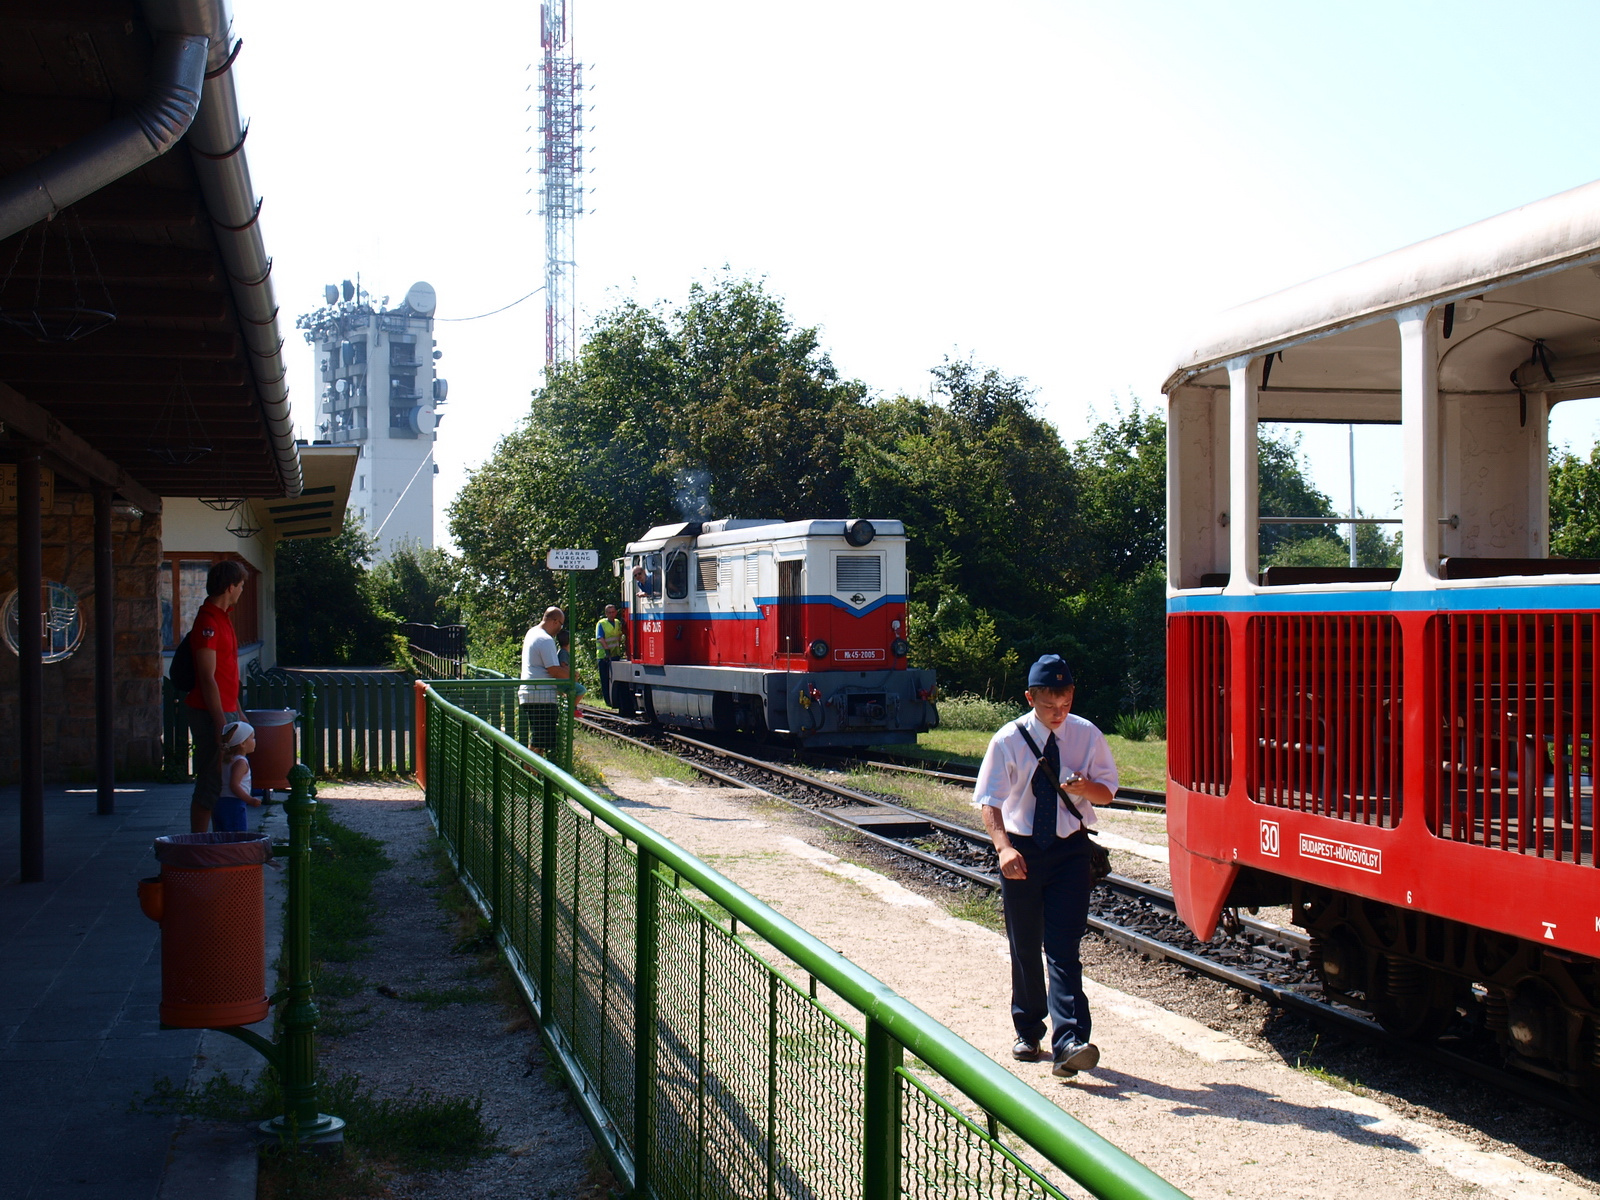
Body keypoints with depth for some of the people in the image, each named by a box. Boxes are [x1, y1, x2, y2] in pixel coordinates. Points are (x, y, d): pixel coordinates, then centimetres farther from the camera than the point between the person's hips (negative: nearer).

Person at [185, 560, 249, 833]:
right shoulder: (208, 622, -16)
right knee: (210, 784, -6)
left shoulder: (223, 617, 16)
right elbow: (207, 679, -20)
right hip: (210, 715, -10)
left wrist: (238, 713, 23)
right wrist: (221, 722, -21)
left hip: (225, 712, 10)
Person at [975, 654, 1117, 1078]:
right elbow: (990, 801, -9)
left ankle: (1069, 1043, -18)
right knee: (1024, 945, 11)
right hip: (1022, 849, 1)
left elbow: (1107, 792, 5)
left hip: (1070, 850, 0)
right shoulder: (1008, 740, -7)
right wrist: (1003, 847, -26)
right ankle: (1028, 1032, 28)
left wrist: (1086, 788, -19)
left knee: (1063, 946, -11)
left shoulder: (1087, 736, -3)